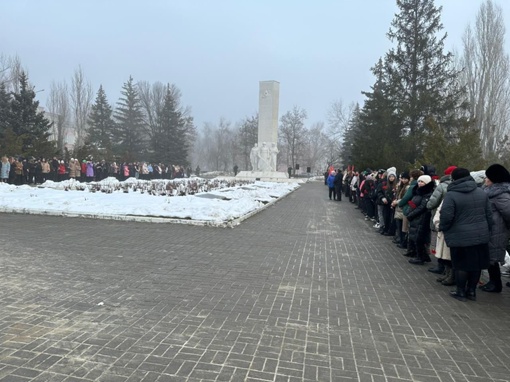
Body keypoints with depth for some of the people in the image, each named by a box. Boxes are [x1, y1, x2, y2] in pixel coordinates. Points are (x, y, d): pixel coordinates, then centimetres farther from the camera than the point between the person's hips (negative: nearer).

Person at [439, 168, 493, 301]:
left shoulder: (451, 195, -14)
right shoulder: (481, 192, 6)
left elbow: (446, 216, -17)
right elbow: (489, 214, 10)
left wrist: (442, 228, 1)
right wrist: (488, 230, 19)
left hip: (460, 237, -5)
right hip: (481, 235, 6)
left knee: (461, 265, 6)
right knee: (476, 264, 14)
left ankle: (460, 292, 17)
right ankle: (471, 291, 25)